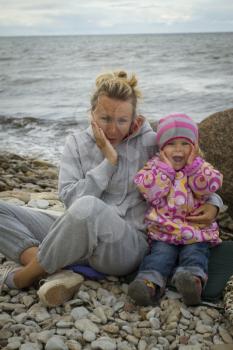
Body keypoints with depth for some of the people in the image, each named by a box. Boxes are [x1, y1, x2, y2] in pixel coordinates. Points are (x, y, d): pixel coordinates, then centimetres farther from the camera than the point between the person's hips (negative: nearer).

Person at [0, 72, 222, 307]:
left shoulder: (151, 143, 1)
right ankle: (55, 273, -25)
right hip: (77, 238, 4)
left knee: (88, 207, -39)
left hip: (128, 242, -4)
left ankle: (26, 274, -17)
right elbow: (71, 198, -5)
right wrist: (109, 160, -11)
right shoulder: (77, 143, 7)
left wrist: (212, 202, -7)